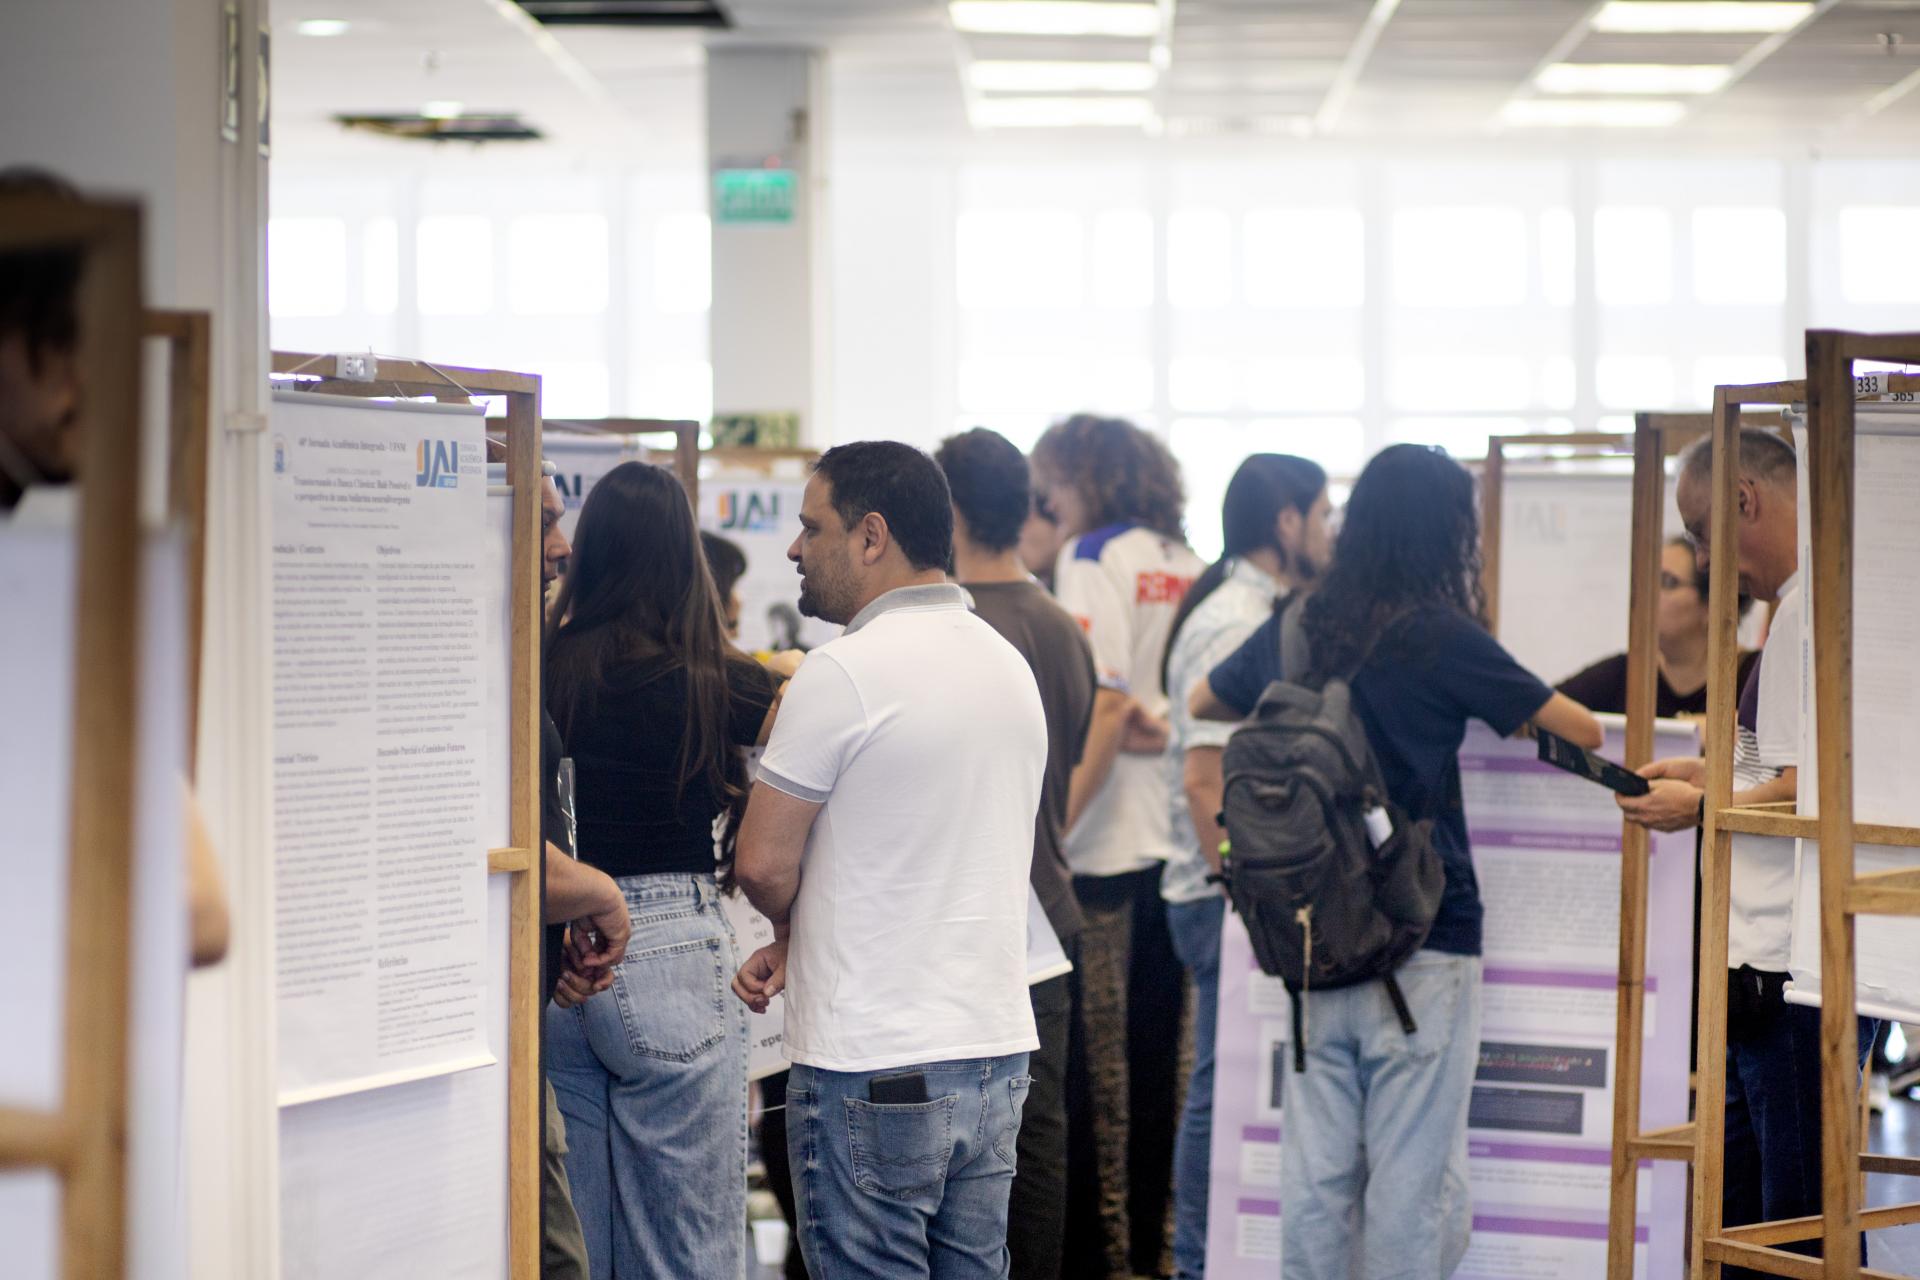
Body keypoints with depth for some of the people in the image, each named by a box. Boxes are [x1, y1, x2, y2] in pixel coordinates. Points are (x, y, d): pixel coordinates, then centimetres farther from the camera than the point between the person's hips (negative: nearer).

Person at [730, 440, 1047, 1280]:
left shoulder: (845, 670, -14)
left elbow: (763, 864, -11)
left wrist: (792, 930, 11)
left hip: (875, 1067, -8)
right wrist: (797, 948, 12)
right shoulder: (1009, 664, 12)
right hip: (997, 1050, 8)